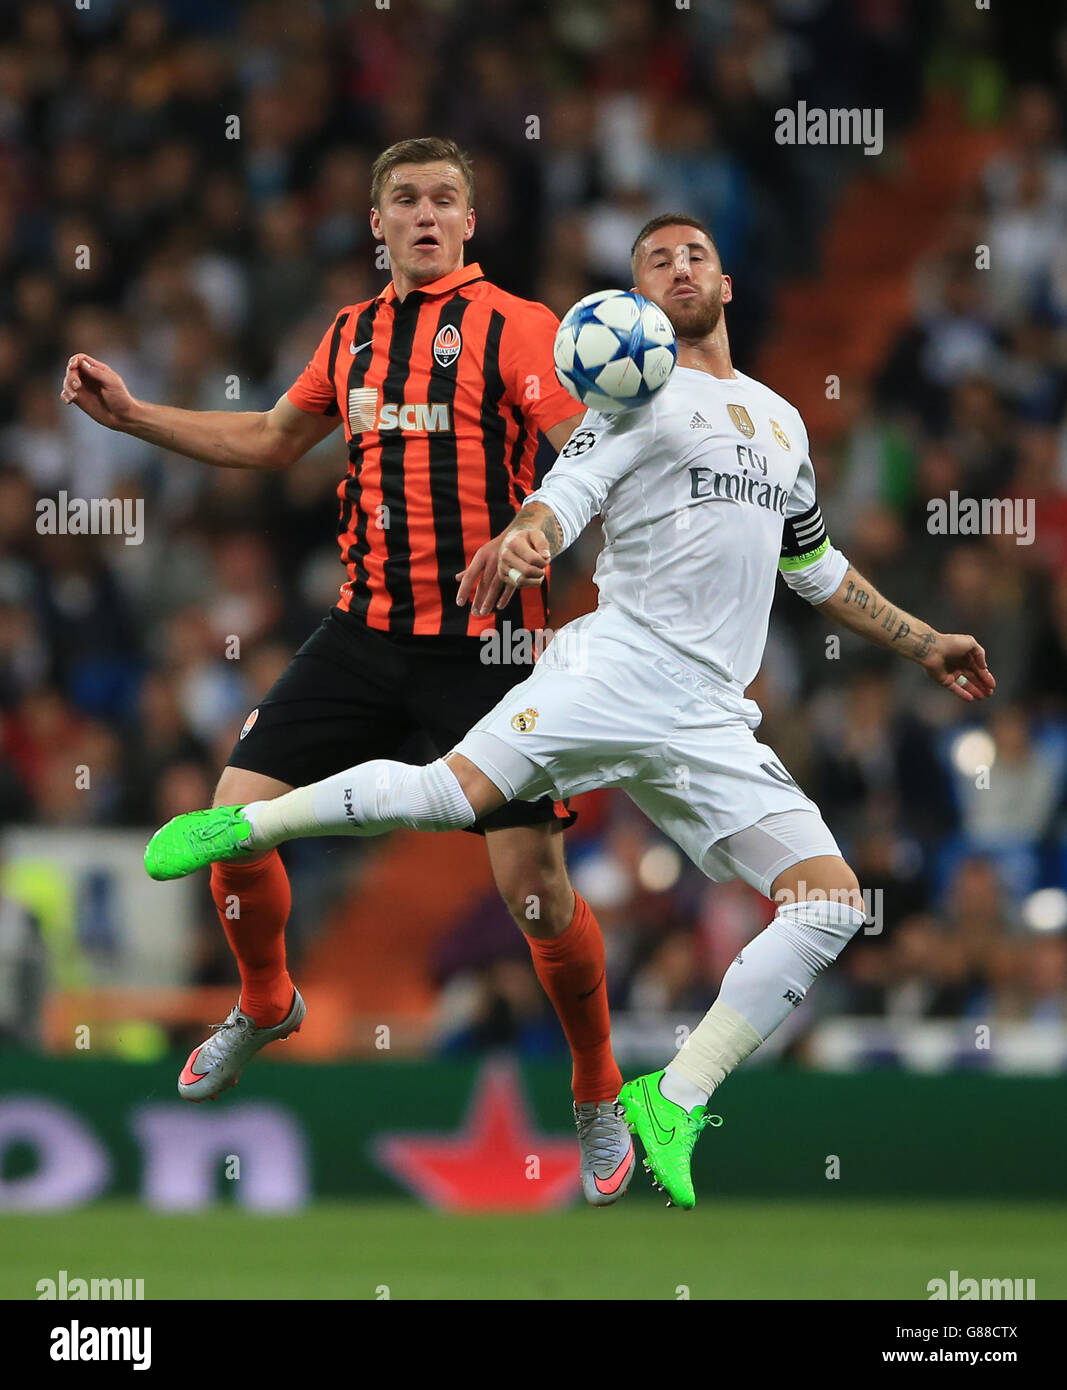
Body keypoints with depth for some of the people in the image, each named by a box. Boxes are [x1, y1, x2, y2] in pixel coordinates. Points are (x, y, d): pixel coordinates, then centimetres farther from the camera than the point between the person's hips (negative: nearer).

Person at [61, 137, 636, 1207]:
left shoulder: (514, 326, -6)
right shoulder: (351, 335, 13)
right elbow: (269, 441, 29)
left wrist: (529, 530, -35)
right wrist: (130, 415, 22)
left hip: (485, 640, -5)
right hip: (365, 629, 5)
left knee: (535, 885, -9)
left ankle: (598, 1098, 14)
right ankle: (264, 1003, 30)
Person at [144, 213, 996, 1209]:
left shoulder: (781, 418, 26)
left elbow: (818, 570, 38)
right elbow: (566, 493, -9)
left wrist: (923, 646, 36)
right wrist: (525, 535, -32)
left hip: (713, 719, 5)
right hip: (619, 666, -5)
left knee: (831, 902, -10)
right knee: (453, 794, -26)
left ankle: (672, 1104, -6)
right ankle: (242, 826, -5)